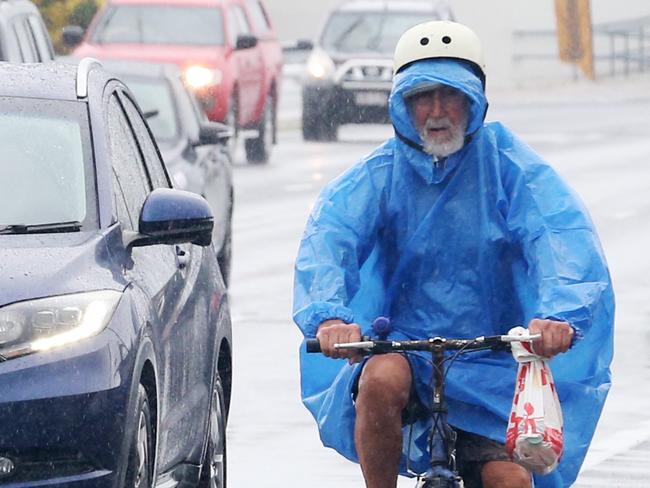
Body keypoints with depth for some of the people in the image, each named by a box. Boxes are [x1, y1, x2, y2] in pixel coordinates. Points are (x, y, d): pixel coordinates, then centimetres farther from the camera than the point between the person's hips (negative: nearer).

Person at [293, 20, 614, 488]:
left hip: (491, 365, 0)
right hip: (401, 347, 0)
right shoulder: (379, 173, -2)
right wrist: (329, 314, -40)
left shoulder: (508, 165, -3)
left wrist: (559, 312, -39)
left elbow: (564, 234, -18)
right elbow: (328, 234, -18)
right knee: (382, 380, -33)